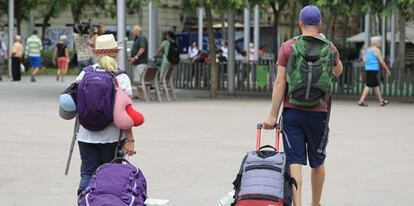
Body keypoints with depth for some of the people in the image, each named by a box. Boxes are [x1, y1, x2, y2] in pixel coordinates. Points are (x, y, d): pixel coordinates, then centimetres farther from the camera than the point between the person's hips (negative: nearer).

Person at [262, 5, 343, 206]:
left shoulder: (287, 47, -3)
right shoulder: (329, 48, 1)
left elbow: (280, 83, -6)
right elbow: (338, 72, 23)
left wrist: (273, 115, -3)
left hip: (292, 112, -1)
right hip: (318, 113, 1)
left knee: (294, 161, -3)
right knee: (318, 162, 16)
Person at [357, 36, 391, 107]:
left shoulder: (368, 49, 15)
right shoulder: (376, 50, -9)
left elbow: (364, 60, 15)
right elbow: (381, 61, -10)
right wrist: (387, 70, -1)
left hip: (367, 69, 9)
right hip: (373, 70, -9)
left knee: (376, 85, 14)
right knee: (368, 85, -7)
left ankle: (381, 101, 20)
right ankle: (361, 101, -10)